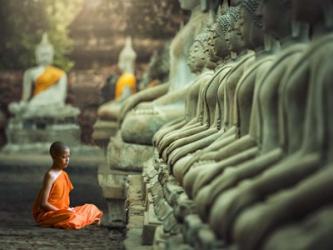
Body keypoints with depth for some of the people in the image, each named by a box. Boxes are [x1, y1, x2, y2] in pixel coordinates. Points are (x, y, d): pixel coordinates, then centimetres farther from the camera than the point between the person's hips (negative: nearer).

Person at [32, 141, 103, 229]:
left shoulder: (64, 174, 10)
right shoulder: (50, 175, -15)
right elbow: (43, 203, -20)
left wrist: (68, 209, -3)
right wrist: (63, 211, -20)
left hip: (61, 211, 9)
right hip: (46, 213, -9)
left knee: (91, 208, 11)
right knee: (71, 216, -35)